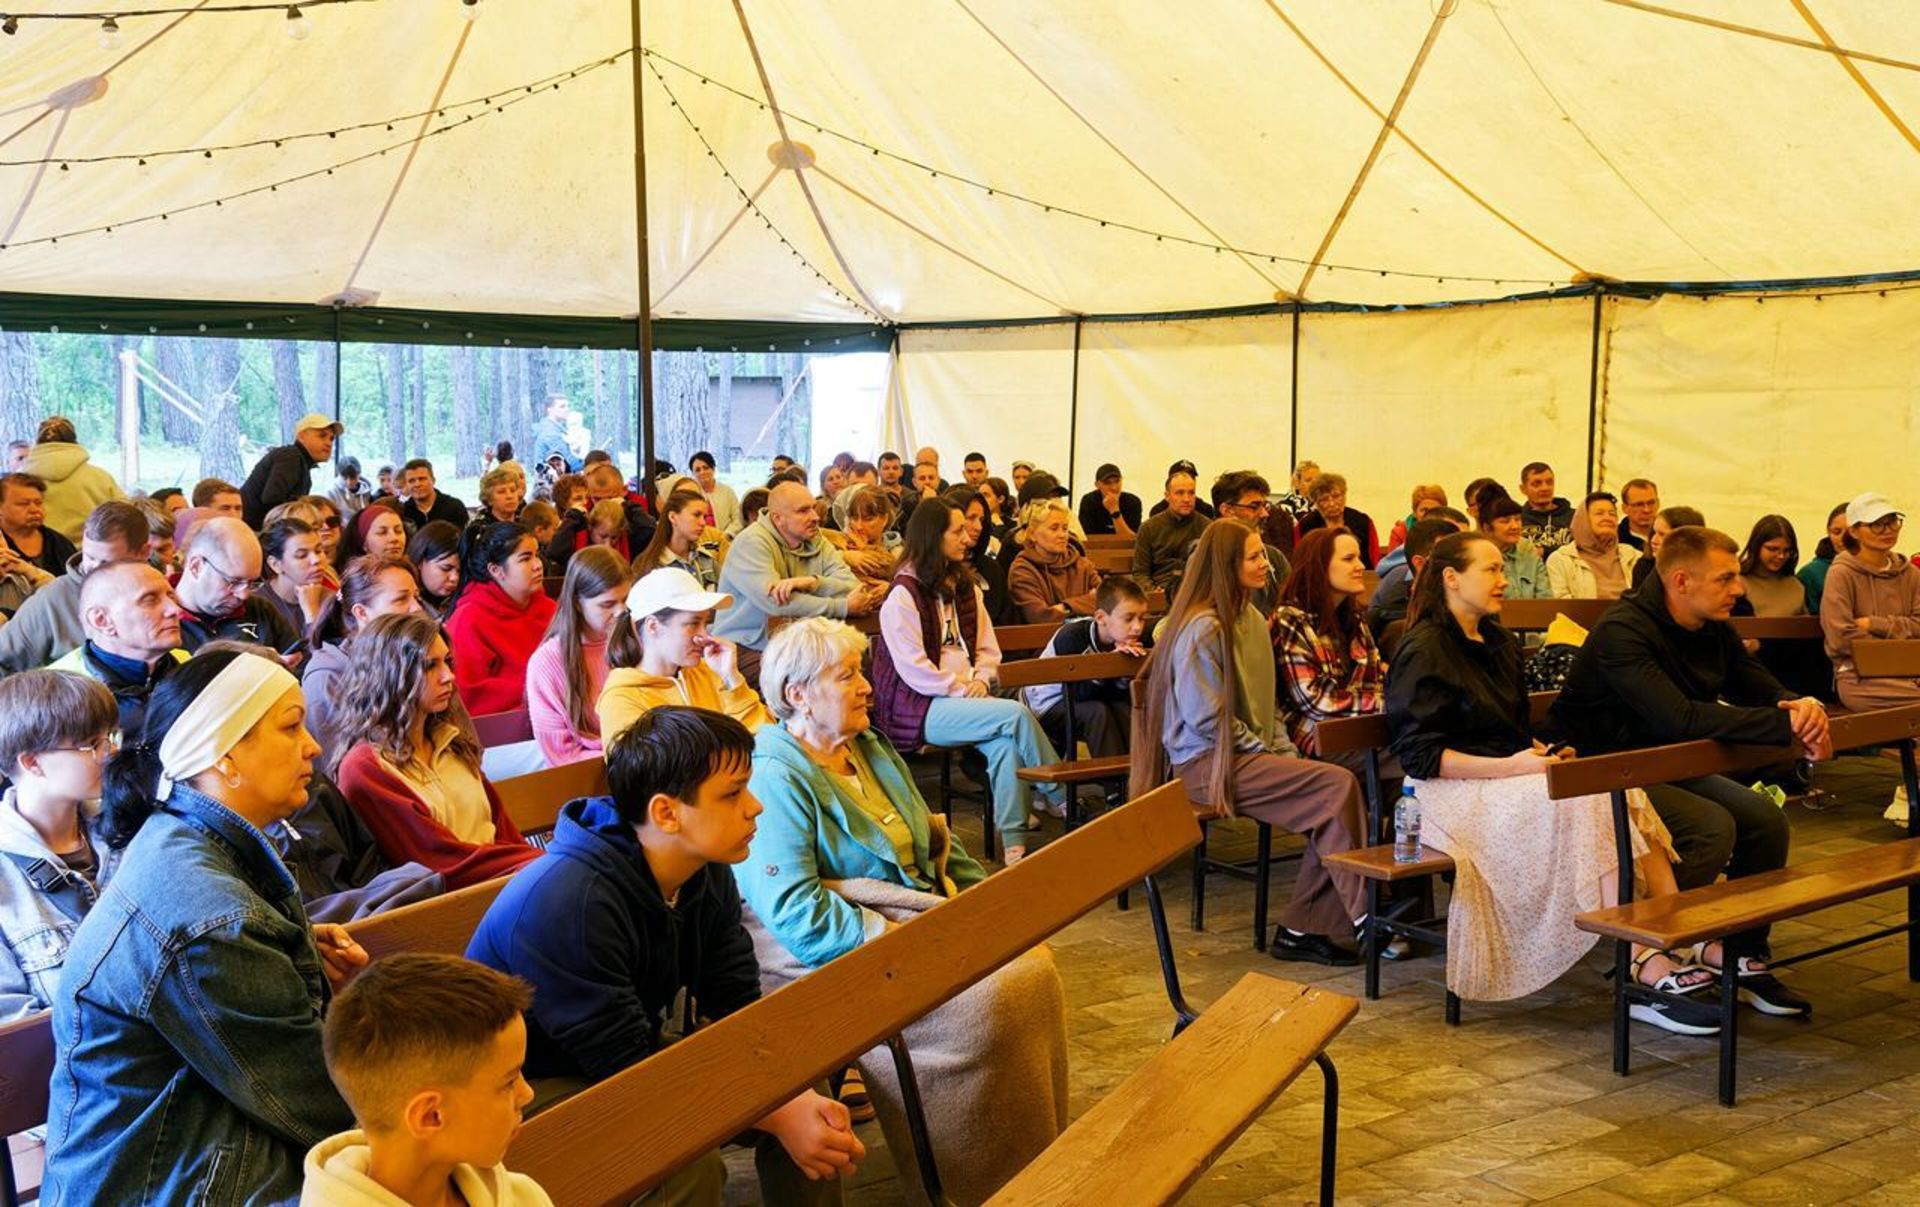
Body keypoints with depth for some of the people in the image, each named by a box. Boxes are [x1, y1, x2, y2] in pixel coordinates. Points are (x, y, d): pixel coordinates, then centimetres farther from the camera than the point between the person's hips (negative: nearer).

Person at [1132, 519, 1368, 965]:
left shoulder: (1253, 621, 16)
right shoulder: (1202, 628, -14)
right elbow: (1206, 719, -16)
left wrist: (1286, 755, 7)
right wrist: (1269, 757, -11)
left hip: (1246, 756, 9)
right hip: (1206, 763, -8)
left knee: (1331, 804, -18)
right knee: (1338, 785, -23)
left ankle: (1299, 930, -9)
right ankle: (1364, 917, -15)